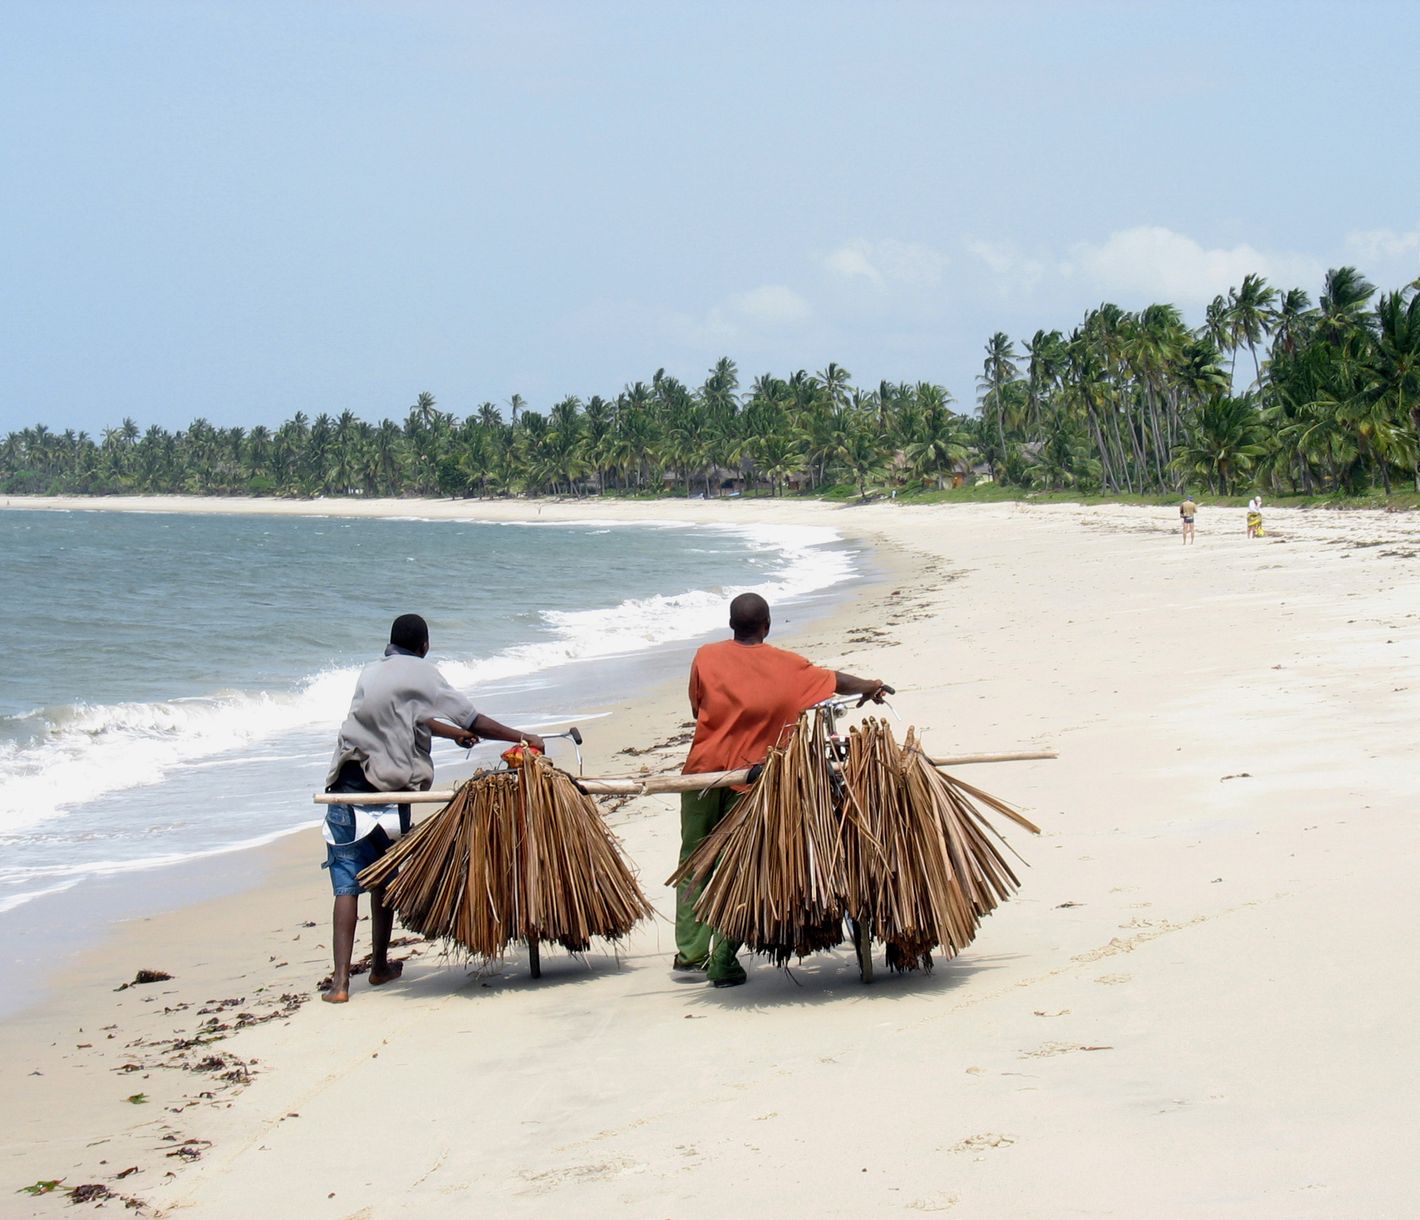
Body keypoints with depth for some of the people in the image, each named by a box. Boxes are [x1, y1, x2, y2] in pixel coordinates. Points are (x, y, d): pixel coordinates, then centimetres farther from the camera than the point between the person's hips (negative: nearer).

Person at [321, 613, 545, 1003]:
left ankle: (340, 980, -9)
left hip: (345, 785, 3)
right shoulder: (420, 674, 0)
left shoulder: (371, 673, 17)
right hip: (387, 791, -3)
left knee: (346, 884, 0)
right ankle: (380, 967, 29)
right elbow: (473, 721, -2)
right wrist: (521, 737, 7)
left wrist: (455, 733, 41)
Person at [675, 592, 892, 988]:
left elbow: (697, 709, 11)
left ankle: (690, 951, 8)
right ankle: (723, 962, 1)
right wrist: (868, 686, 26)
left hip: (703, 768, 1)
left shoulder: (706, 657, 3)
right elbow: (833, 681, 12)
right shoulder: (785, 666, 0)